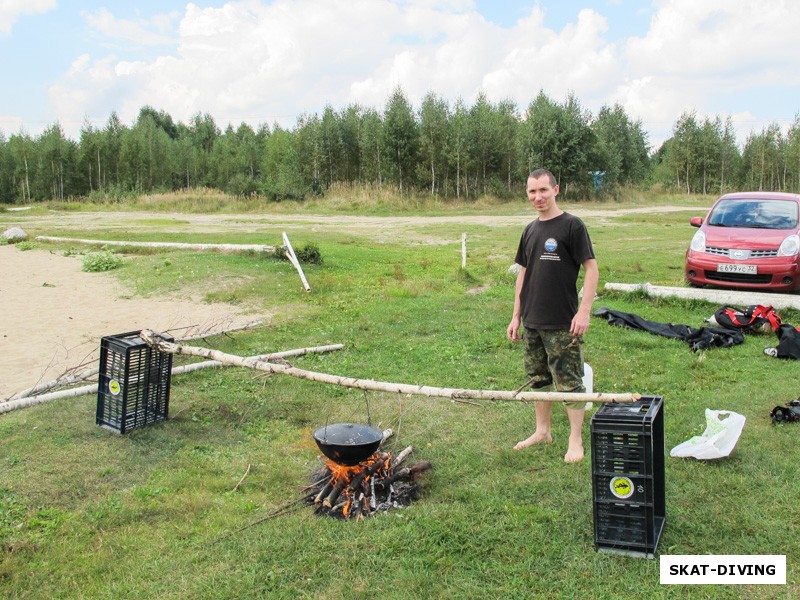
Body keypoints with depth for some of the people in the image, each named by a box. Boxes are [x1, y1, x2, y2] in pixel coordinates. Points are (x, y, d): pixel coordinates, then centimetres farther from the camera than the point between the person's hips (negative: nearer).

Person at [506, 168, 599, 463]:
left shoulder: (571, 225, -8)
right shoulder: (530, 230, 12)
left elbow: (591, 269, -10)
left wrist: (584, 311, -18)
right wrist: (516, 316, 14)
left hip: (562, 324, -7)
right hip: (531, 322, 7)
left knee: (568, 382, 0)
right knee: (538, 379, 16)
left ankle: (576, 441, 10)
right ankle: (542, 431, 30)